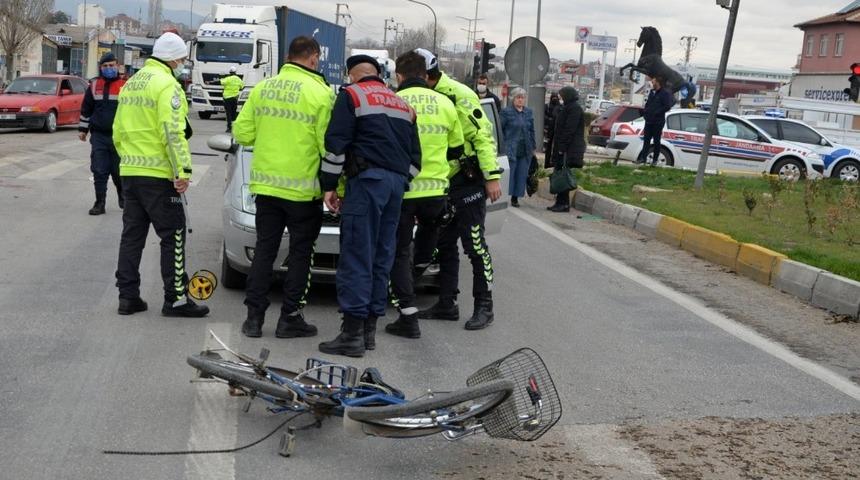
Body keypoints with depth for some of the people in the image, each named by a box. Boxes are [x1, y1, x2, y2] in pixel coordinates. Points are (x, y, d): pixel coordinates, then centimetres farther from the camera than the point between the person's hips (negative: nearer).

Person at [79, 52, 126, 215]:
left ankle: (122, 197, 30)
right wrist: (82, 129, 15)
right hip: (98, 135, 2)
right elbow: (86, 109, 16)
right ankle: (100, 203, 6)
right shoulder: (94, 85, 9)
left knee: (118, 171, 5)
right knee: (99, 171, 0)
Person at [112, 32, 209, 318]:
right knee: (173, 236, -1)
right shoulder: (167, 85, -12)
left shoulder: (132, 83, 15)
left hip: (129, 172, 8)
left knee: (132, 235, 12)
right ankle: (176, 300, 1)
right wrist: (183, 170, -18)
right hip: (158, 175, -8)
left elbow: (118, 131, 19)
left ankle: (128, 296, 14)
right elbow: (173, 133, -20)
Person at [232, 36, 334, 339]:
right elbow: (328, 145, -12)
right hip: (303, 188, -4)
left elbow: (242, 133, 6)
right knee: (300, 253, 7)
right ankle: (290, 318, 9)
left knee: (264, 249, 12)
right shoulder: (320, 93, -11)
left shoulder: (262, 88, 4)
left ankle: (254, 316, 13)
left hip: (266, 185, 5)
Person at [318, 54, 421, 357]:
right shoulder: (402, 104, 24)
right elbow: (415, 155, 22)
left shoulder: (351, 95, 4)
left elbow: (336, 144, -6)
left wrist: (329, 184, -2)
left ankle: (352, 334, -11)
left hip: (367, 180, -7)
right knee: (382, 258, 9)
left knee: (356, 257, -8)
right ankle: (369, 329, 14)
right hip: (397, 182, 7)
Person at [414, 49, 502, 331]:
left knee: (475, 245, -4)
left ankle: (484, 307, 4)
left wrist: (492, 177, -21)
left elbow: (483, 135, -18)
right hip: (443, 184, 9)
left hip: (468, 182, -9)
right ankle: (447, 304, 21)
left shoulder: (458, 95, -15)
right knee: (444, 244, 12)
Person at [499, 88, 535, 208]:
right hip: (510, 149, -4)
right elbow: (500, 129, -3)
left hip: (525, 150, 5)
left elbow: (532, 130, 15)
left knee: (521, 174, 5)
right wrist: (502, 146, -7)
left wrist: (533, 147, 13)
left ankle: (515, 197, 14)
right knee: (509, 174, -3)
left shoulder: (529, 112, 10)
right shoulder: (506, 111, -4)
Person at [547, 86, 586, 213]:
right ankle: (560, 202, 13)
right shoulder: (567, 107, 19)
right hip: (562, 148, 10)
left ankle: (564, 203, -5)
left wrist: (561, 148, -20)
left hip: (569, 149, -10)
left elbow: (569, 130, -18)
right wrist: (555, 147, 17)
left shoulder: (575, 108, -11)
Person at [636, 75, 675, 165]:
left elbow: (667, 106, -15)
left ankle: (655, 160, 6)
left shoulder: (665, 93, -8)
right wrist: (646, 112, 7)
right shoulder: (652, 92, 15)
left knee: (656, 141, 1)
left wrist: (656, 112, -17)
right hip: (649, 121, 7)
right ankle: (643, 157, 5)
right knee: (646, 140, 4)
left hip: (658, 122, -7)